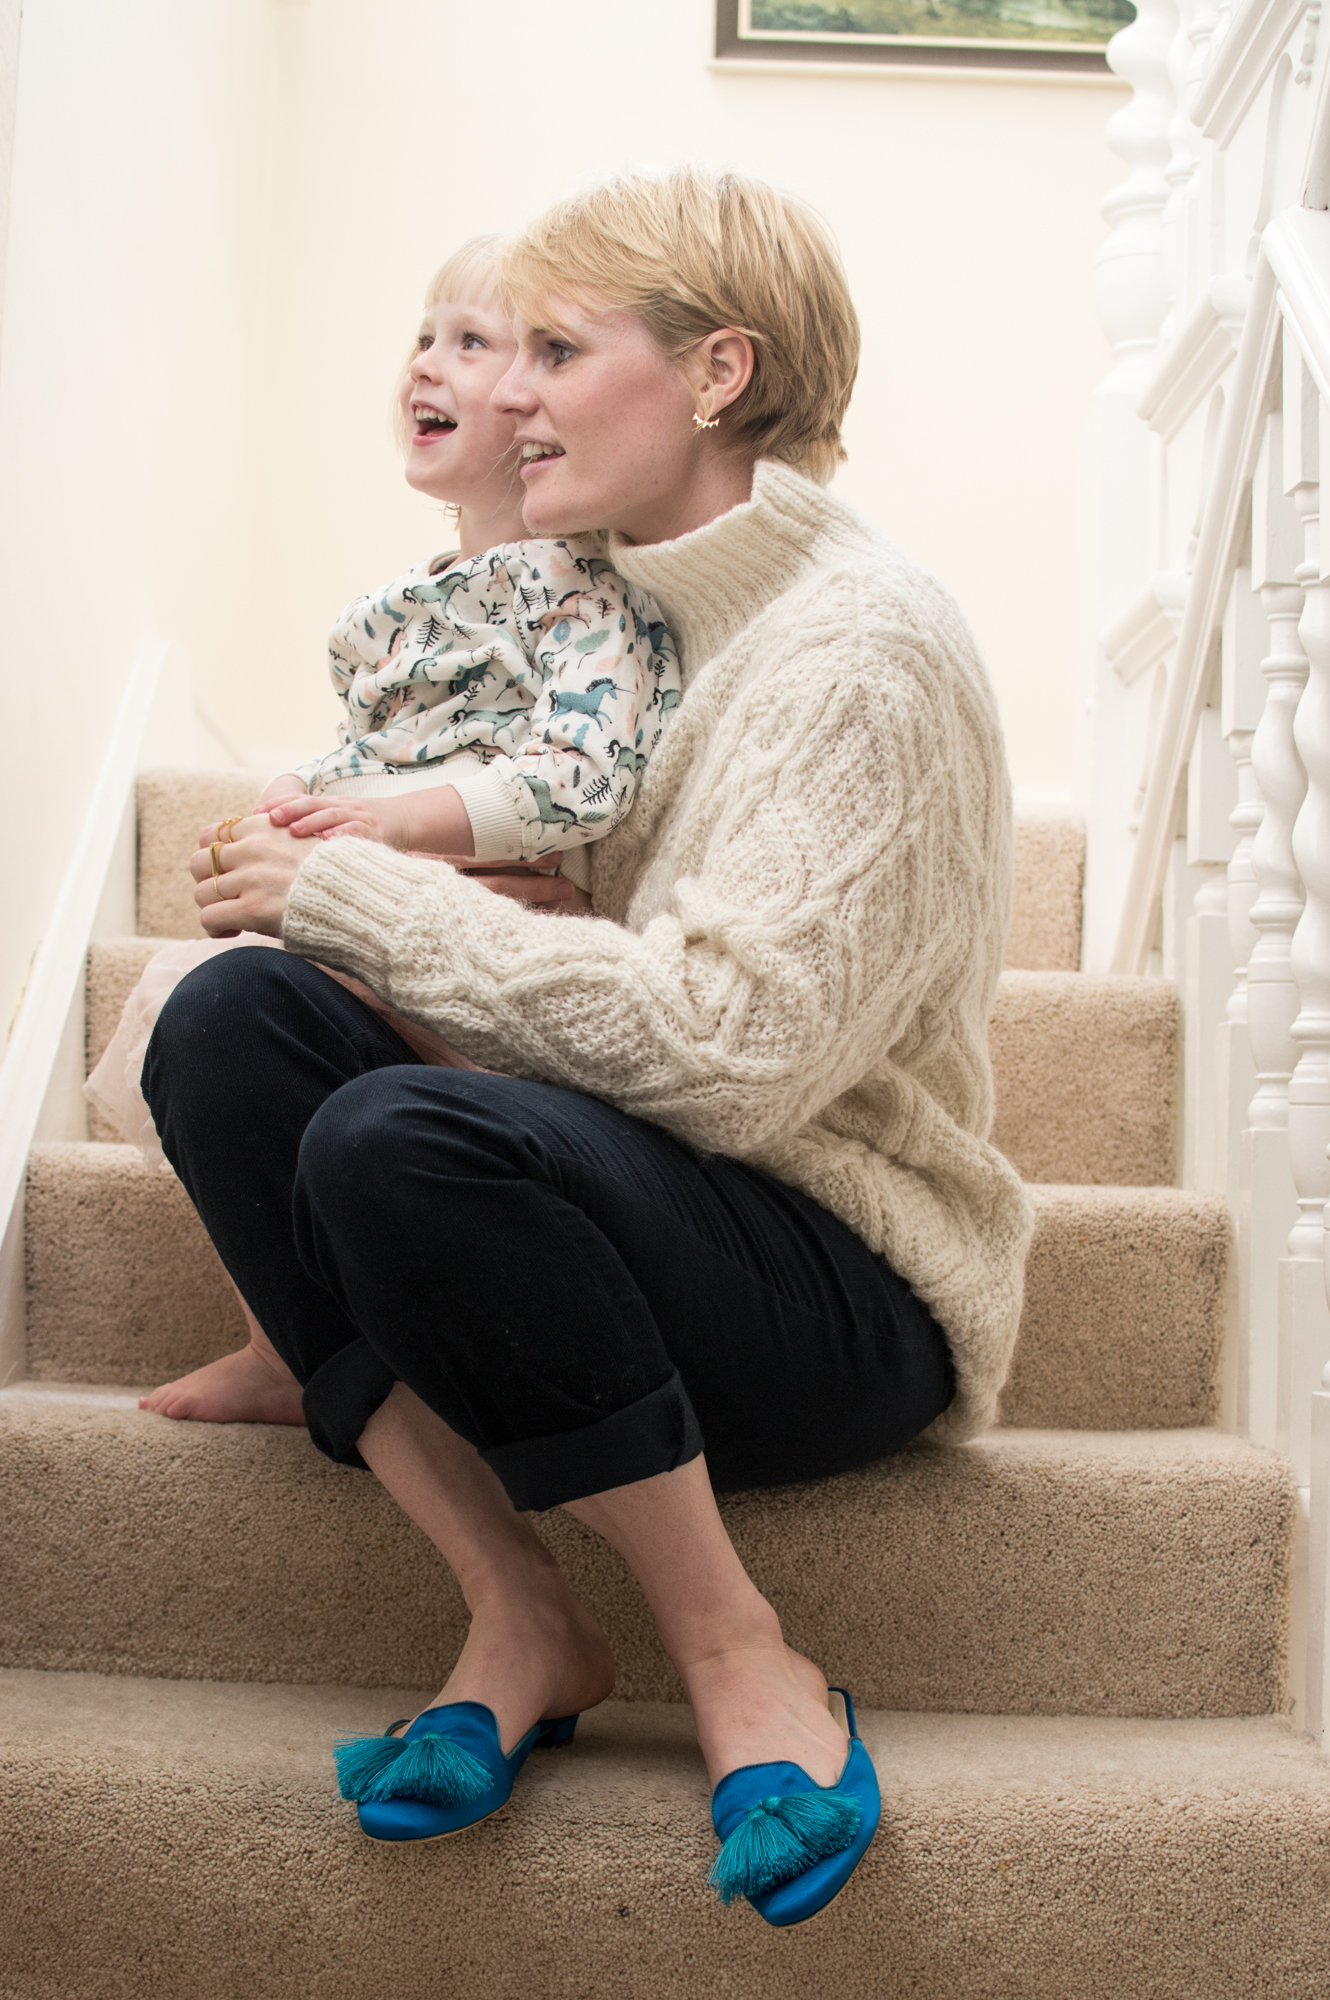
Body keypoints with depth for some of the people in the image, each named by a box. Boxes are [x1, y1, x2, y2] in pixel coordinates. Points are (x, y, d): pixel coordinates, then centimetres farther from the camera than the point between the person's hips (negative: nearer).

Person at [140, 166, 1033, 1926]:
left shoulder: (864, 648, -12)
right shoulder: (649, 617, 14)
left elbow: (734, 1046, -23)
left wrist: (362, 899, -16)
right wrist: (336, 891, 0)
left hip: (851, 1290, -8)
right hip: (661, 1213, 8)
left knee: (400, 1139, -33)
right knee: (228, 1018, -13)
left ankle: (741, 1656, -13)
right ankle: (522, 1619, -11)